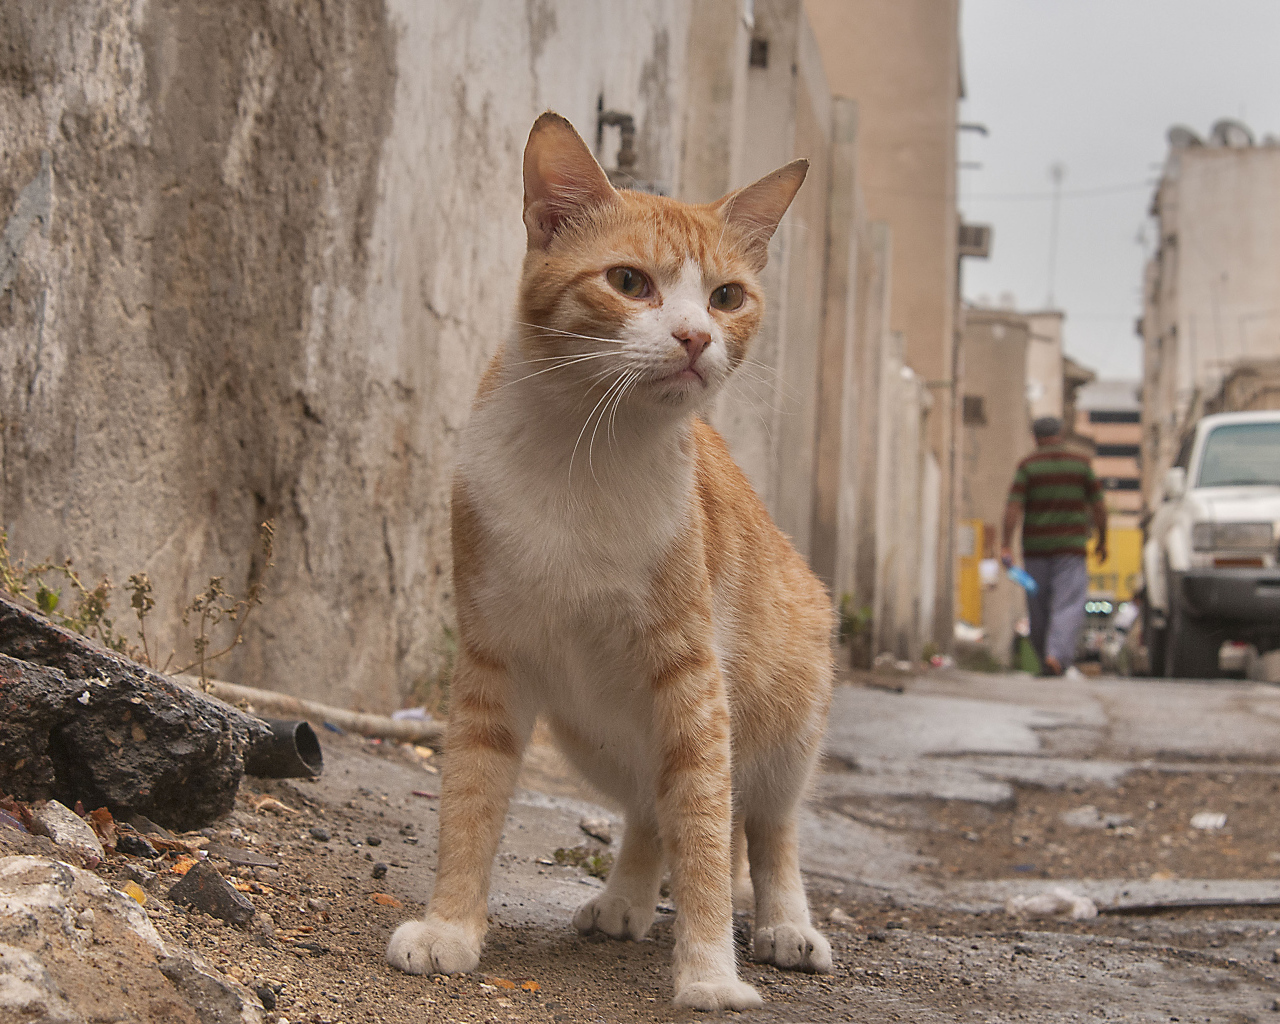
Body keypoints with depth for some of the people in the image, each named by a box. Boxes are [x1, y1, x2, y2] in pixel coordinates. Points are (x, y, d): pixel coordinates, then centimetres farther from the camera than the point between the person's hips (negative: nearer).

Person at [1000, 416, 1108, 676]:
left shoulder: (1027, 466, -1)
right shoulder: (1080, 463, 3)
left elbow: (1013, 507, -10)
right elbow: (1098, 506, 4)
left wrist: (1006, 545, -12)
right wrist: (1102, 540, 15)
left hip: (1035, 547, 1)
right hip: (1071, 547, -1)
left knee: (1038, 606, 13)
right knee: (1069, 606, -7)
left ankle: (1045, 657, 25)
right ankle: (1057, 656, -27)